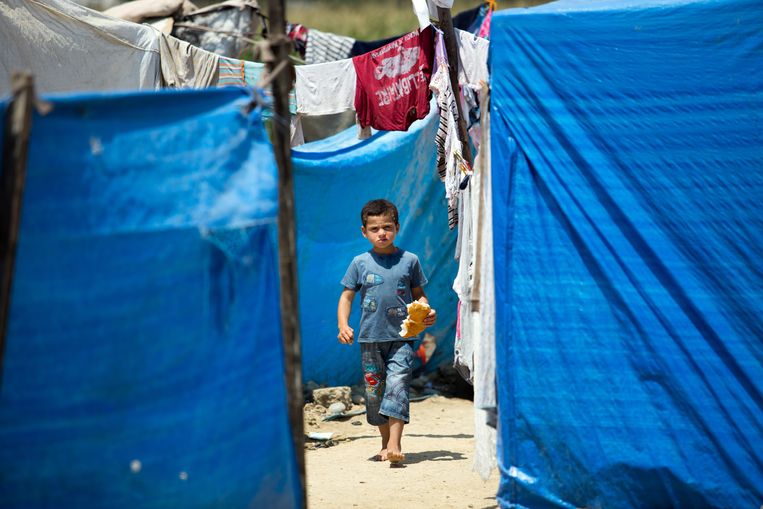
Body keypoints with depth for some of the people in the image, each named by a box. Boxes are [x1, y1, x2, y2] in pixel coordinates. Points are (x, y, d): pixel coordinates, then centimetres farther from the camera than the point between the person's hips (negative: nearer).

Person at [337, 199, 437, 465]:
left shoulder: (409, 260, 4)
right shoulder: (361, 263, 4)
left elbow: (418, 293, 13)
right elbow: (347, 296, 9)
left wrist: (427, 312, -6)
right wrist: (343, 325, -5)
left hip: (401, 336, -2)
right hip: (370, 337, 2)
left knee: (397, 385, -16)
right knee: (374, 391, 7)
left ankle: (395, 444, -21)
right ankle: (386, 444, 20)